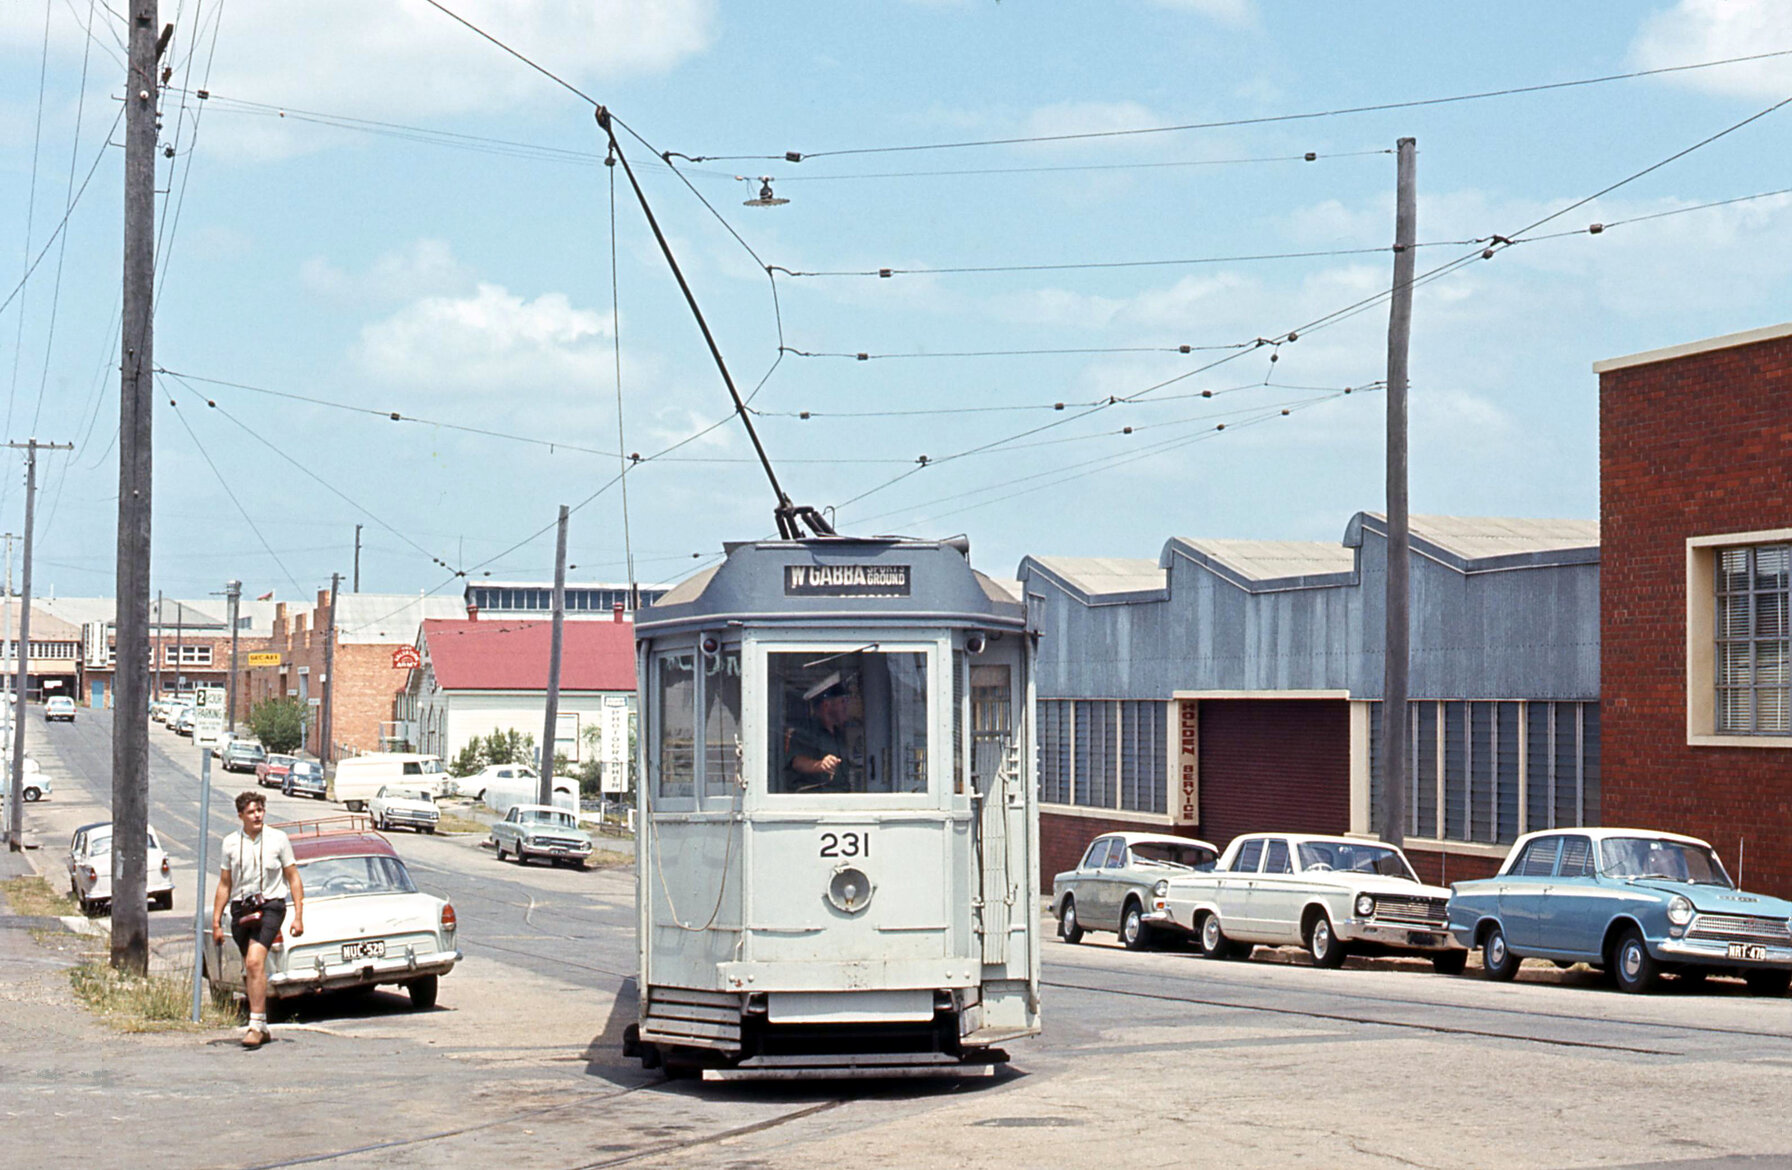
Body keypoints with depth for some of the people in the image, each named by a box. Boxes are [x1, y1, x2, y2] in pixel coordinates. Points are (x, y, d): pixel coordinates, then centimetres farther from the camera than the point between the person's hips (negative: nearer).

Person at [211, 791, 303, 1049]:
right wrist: (216, 923, 9)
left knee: (254, 962, -21)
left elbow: (293, 879, 4)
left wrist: (298, 916, -3)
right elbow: (224, 885, 13)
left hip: (270, 906, -4)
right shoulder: (230, 843, 6)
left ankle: (256, 1025, -21)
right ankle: (262, 1027, 23)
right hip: (240, 909, 4)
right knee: (249, 970, 10)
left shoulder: (278, 839, 0)